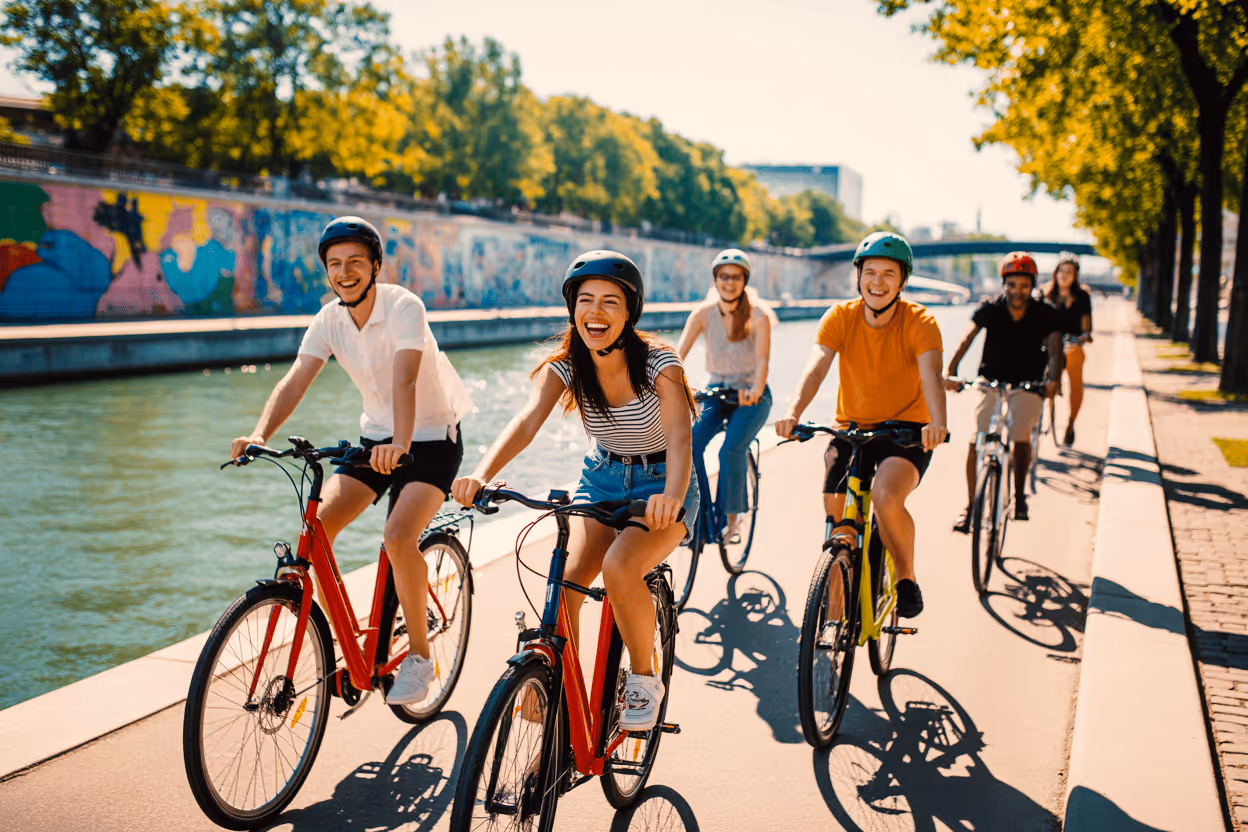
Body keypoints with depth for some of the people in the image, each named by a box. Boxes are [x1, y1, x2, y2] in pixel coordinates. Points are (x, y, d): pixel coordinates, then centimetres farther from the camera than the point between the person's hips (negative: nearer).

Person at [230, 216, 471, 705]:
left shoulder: (404, 308, -21)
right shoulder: (329, 320, -5)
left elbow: (404, 380, -37)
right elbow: (294, 381, -17)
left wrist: (400, 444, -54)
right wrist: (260, 435, -36)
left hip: (432, 439, -6)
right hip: (374, 437, 6)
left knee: (399, 536, -26)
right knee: (316, 526, -12)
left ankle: (419, 654, -6)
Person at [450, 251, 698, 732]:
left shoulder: (658, 363, -21)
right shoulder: (565, 364, -11)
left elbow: (679, 438, -35)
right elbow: (526, 422, -27)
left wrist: (672, 494, -57)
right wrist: (481, 474, -47)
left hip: (660, 485, -4)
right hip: (601, 480, 4)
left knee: (619, 566, -31)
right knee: (562, 585, -18)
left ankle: (644, 680, -5)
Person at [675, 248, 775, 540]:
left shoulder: (757, 315, -12)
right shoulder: (703, 313, -5)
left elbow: (762, 358, -24)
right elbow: (679, 352, -15)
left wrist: (755, 390, -44)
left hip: (751, 395, -3)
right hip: (716, 390, 3)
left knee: (731, 449, -25)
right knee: (690, 443, -22)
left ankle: (731, 515, -6)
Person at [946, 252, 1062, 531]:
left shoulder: (1044, 314, -11)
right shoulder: (990, 308, -12)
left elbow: (1054, 348, -23)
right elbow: (966, 339, -25)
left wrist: (1054, 379, -44)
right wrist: (950, 371, -43)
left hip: (1027, 385, 0)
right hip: (991, 382, 1)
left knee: (1021, 437, -21)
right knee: (976, 441, -14)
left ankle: (1019, 495, 5)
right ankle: (970, 505, 0)